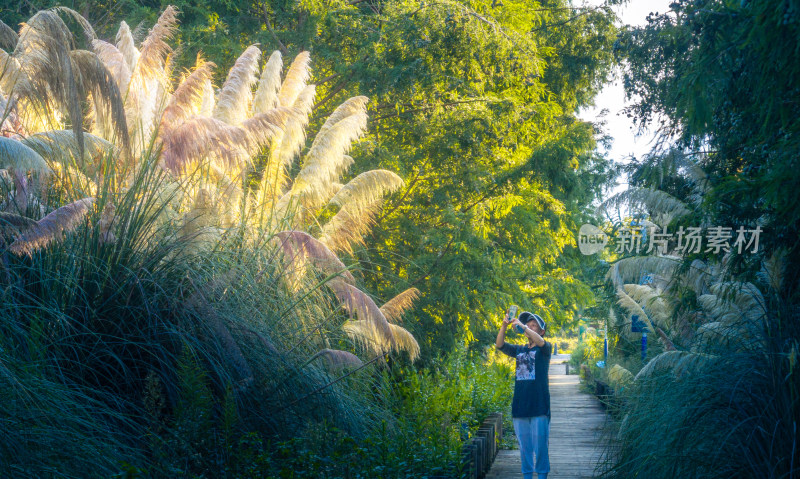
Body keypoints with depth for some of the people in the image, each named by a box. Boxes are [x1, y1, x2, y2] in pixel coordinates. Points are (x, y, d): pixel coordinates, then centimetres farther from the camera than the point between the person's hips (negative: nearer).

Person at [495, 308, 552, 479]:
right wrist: (504, 326, -12)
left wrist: (522, 325, -24)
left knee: (540, 444, -4)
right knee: (524, 444, 7)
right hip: (520, 405, 4)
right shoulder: (519, 350, 15)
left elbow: (540, 342, -20)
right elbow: (499, 345, 3)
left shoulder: (545, 349, 3)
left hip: (539, 405, -4)